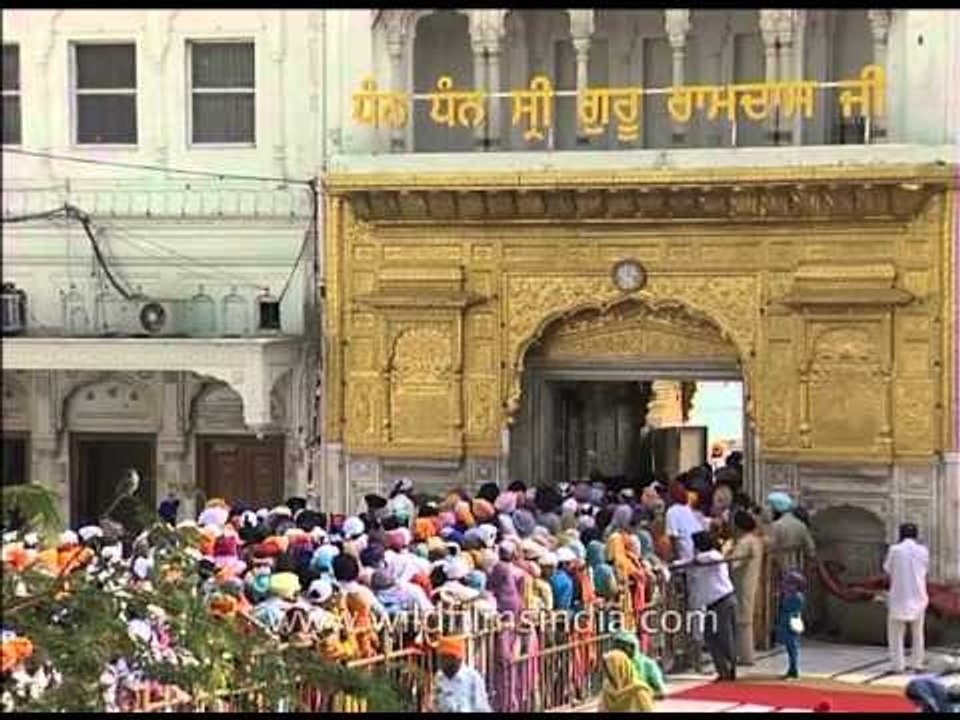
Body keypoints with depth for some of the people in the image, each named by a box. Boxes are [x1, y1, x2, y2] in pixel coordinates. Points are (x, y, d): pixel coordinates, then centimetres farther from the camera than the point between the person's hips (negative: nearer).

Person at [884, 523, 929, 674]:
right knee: (917, 632, 16)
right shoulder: (923, 551, -1)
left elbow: (887, 569, 6)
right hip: (918, 597, 2)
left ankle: (898, 665, 0)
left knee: (895, 632, 7)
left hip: (899, 596, -2)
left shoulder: (895, 549, -8)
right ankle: (917, 664, 13)